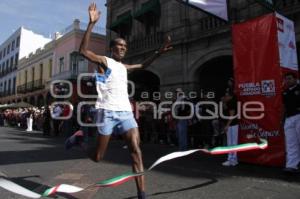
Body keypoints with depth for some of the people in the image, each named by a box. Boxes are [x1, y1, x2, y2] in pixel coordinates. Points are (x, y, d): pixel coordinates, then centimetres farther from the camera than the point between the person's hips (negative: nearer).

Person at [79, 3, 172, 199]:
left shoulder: (124, 67, 23)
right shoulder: (104, 61, 3)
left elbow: (142, 65, 36)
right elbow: (84, 50, -12)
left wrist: (159, 52, 28)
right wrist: (92, 23, -18)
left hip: (126, 112, 6)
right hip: (107, 112, -5)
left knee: (136, 149, -9)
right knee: (98, 156, 3)